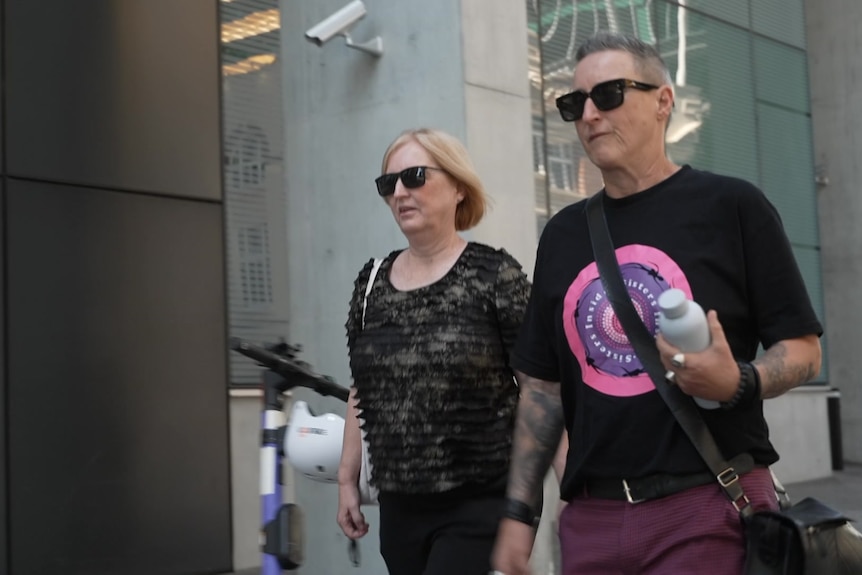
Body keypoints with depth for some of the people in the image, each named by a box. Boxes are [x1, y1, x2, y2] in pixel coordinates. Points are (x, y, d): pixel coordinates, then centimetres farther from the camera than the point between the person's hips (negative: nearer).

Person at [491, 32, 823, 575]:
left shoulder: (731, 205, -2)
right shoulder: (563, 234, 11)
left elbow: (802, 349, -1)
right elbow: (542, 386, 13)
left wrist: (738, 382, -22)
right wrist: (519, 512, 9)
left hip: (710, 508, -4)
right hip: (593, 518, 4)